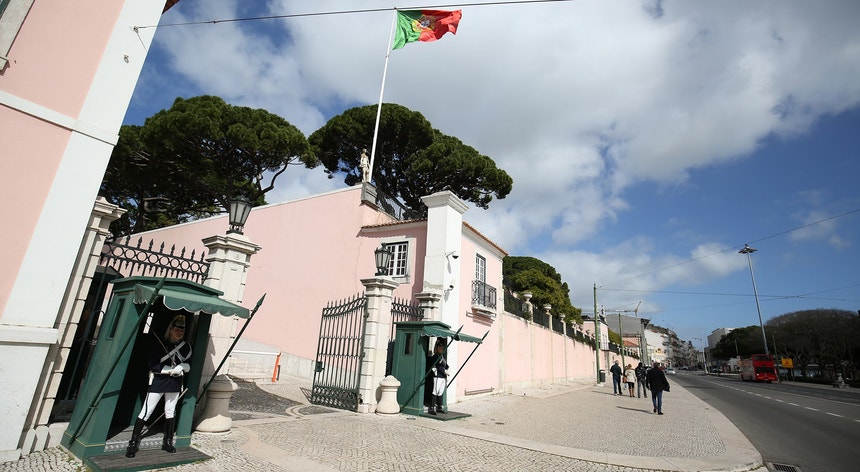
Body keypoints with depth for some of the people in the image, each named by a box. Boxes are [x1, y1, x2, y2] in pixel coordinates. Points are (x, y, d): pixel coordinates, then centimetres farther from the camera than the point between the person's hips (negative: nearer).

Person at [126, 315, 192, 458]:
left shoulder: (186, 347, 2)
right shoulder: (159, 344, -9)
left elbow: (189, 365, 7)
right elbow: (152, 365, -12)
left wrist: (183, 366, -15)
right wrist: (171, 369, -18)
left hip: (175, 384, 4)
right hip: (158, 382, -4)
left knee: (170, 412, 14)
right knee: (146, 412, -2)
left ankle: (167, 442, 27)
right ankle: (133, 442, 14)